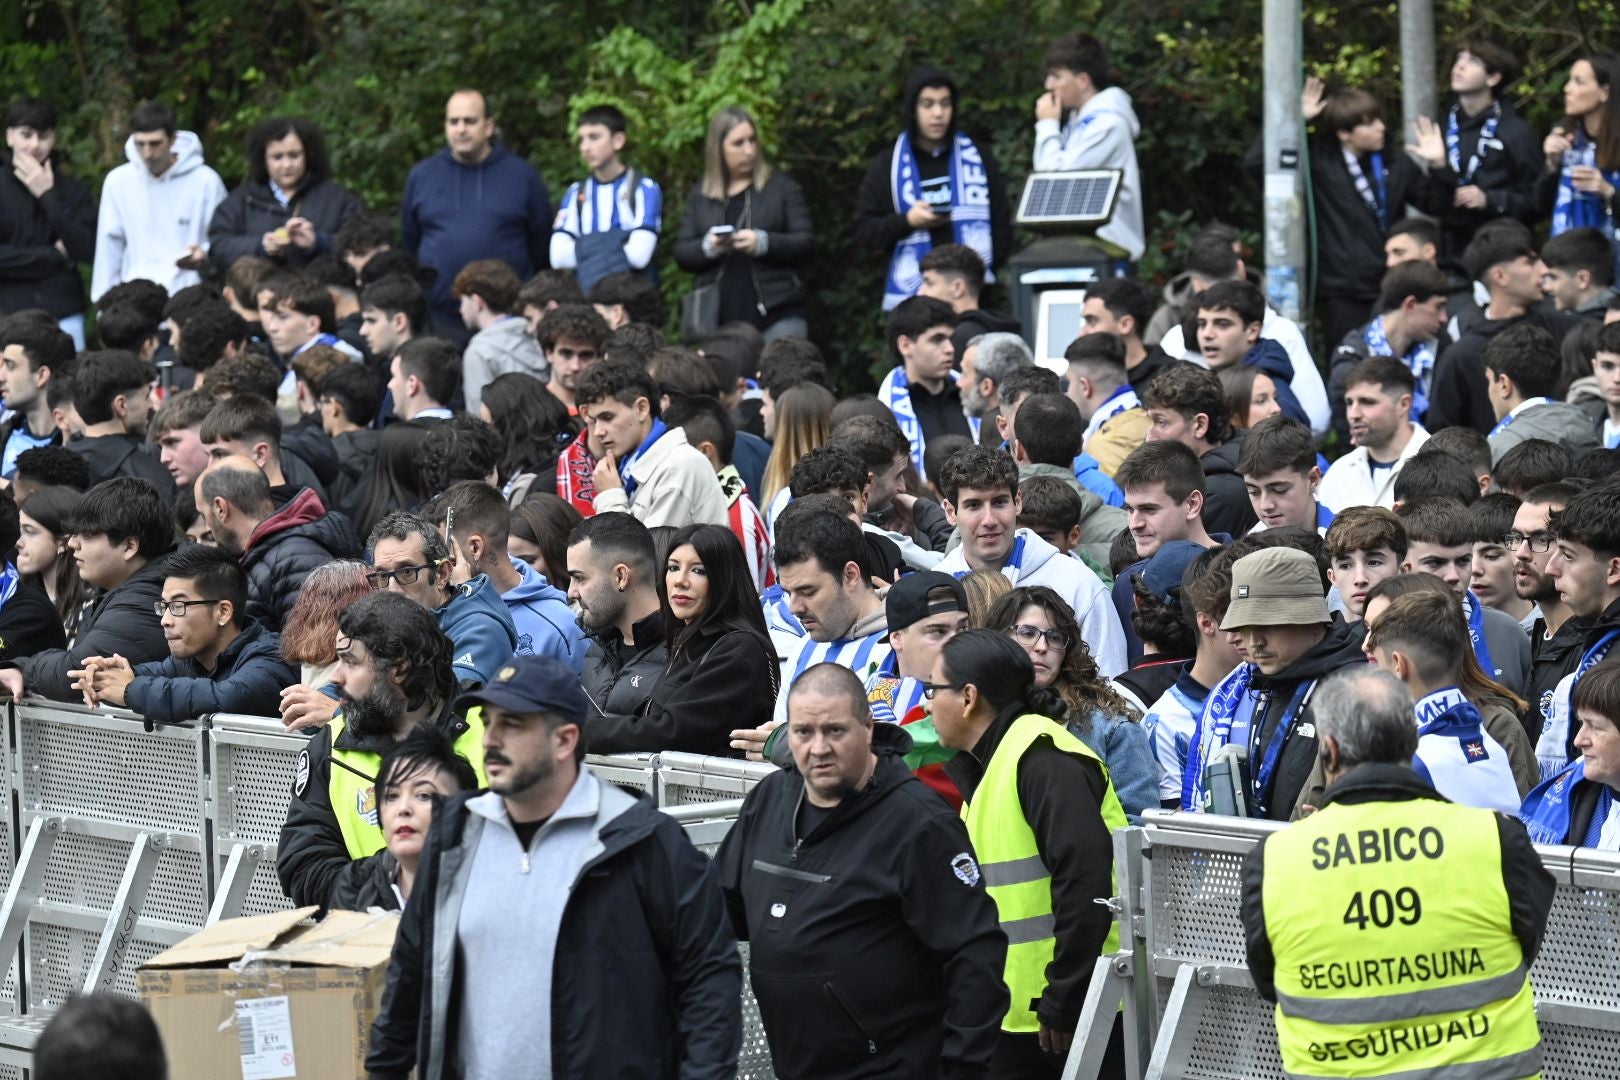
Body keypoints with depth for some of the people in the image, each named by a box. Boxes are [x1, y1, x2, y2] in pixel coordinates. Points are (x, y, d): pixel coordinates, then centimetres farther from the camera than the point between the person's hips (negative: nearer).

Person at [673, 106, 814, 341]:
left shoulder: (781, 187, 8)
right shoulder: (700, 195, 14)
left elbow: (807, 243, 1)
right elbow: (681, 253, 11)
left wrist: (763, 243, -16)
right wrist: (708, 247, -11)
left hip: (776, 315, -2)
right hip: (719, 319, 2)